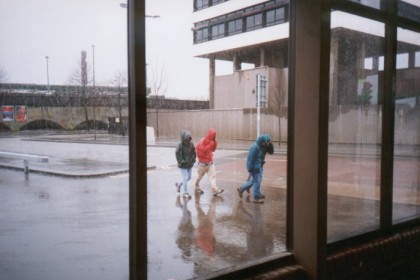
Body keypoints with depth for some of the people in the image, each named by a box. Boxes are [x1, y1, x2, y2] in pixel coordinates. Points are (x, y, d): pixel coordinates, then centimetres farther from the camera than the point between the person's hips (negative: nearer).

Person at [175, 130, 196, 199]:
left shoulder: (191, 144, -2)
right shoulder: (180, 145, -17)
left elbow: (193, 153, 8)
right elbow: (178, 155, -16)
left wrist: (193, 161, -1)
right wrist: (183, 162, -16)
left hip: (189, 165, 6)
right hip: (183, 165, -6)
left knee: (189, 177, 15)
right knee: (185, 178, -6)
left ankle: (179, 184, 40)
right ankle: (185, 192, 8)